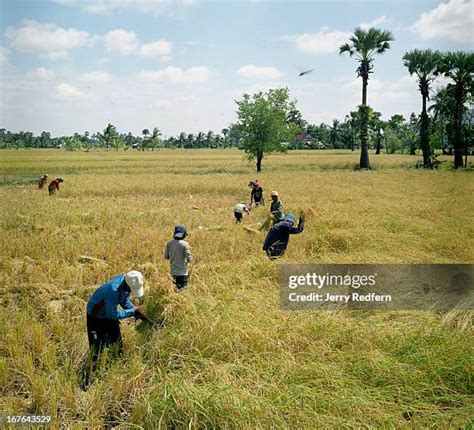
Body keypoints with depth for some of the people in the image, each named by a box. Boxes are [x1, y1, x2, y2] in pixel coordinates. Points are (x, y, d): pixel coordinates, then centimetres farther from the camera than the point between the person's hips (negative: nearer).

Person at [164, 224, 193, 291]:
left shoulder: (169, 243, -1)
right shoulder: (184, 244, -16)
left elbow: (166, 256, 9)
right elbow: (189, 259, -18)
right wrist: (190, 257, 4)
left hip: (173, 272, 6)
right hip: (182, 272, -5)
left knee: (176, 289, 17)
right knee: (183, 290, 0)